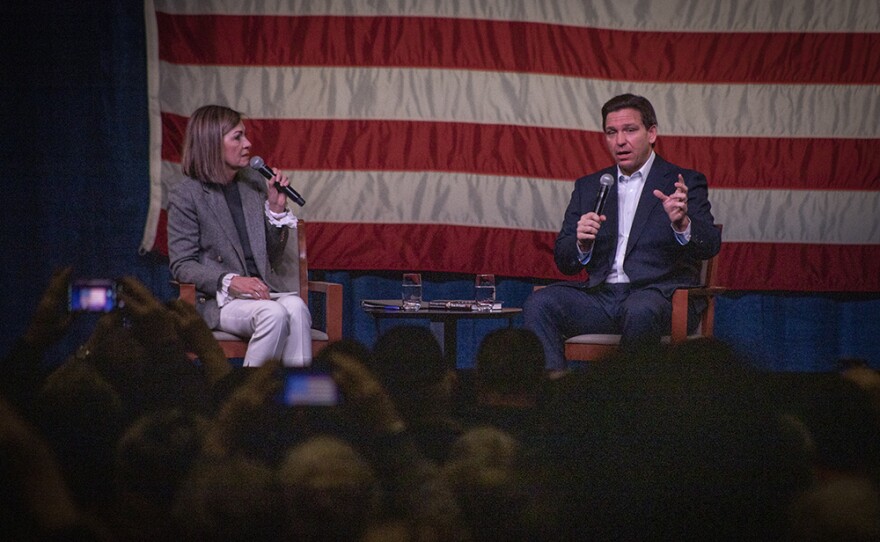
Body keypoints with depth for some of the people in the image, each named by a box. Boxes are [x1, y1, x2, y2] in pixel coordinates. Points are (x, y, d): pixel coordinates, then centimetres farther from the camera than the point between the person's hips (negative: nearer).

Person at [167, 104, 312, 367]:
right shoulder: (186, 195, 1)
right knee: (275, 314, -35)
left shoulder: (255, 186, 17)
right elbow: (182, 265, -5)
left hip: (264, 290, 4)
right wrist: (230, 282, -21)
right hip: (217, 301, -4)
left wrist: (277, 208, 6)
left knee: (296, 308, -32)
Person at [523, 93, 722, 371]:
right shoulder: (589, 187, 21)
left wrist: (682, 224, -29)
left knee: (640, 310, -39)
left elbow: (710, 246, -6)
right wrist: (581, 244, -8)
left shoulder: (685, 183, 8)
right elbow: (564, 262, 16)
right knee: (538, 304, -24)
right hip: (601, 294, 4)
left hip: (658, 293, -4)